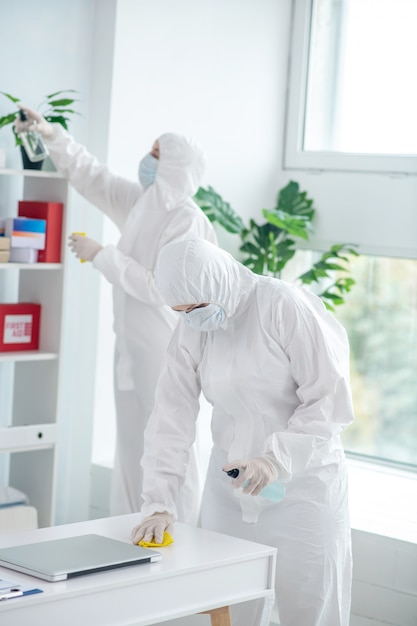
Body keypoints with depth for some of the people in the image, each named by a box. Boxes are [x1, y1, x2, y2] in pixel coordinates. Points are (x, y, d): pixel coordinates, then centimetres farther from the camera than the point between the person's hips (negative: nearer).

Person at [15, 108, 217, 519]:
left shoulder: (187, 222, -16)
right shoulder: (139, 202, 9)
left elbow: (159, 288, -22)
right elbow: (92, 176, 22)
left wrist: (101, 256, -16)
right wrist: (53, 136, 15)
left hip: (167, 347, -9)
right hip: (132, 343, 9)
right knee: (130, 446, 13)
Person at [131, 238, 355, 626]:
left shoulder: (288, 307, -16)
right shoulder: (191, 330, 0)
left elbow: (330, 400, -16)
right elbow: (171, 416, -4)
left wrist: (277, 459, -26)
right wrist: (159, 503, -13)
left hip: (302, 483, -4)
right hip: (230, 482, 4)